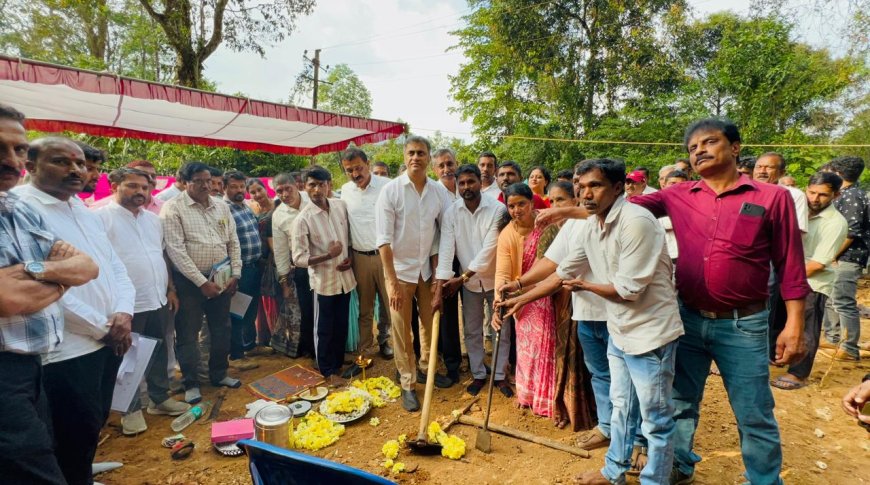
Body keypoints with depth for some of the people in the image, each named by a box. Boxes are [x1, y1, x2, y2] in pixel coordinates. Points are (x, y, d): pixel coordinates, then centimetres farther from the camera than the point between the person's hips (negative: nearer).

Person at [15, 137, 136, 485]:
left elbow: (116, 268, 12)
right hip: (66, 349, -7)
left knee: (94, 424, 21)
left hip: (109, 341, 8)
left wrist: (123, 314, -7)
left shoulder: (87, 214, 12)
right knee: (77, 432, 8)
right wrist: (103, 327, -13)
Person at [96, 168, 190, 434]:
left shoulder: (152, 219, 11)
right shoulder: (102, 217, -10)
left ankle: (160, 398, 32)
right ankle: (132, 409, 23)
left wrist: (170, 289, 15)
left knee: (159, 352, 17)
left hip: (158, 300, 7)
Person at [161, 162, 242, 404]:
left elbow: (233, 242, 9)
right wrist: (202, 282, -16)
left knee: (221, 329, 14)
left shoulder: (221, 206, 6)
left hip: (221, 278, 5)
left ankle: (219, 374, 32)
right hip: (190, 281, -5)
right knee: (188, 333, 5)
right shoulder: (173, 208, -9)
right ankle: (191, 383, 21)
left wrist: (235, 274, 0)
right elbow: (176, 250, -15)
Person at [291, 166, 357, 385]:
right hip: (323, 281, -4)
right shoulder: (303, 219, -15)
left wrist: (350, 258, -5)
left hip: (345, 277, 4)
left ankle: (339, 362, 38)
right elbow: (299, 258, -15)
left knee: (342, 325, 18)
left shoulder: (341, 206, -2)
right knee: (324, 329, 11)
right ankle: (328, 370, 28)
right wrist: (328, 256, -22)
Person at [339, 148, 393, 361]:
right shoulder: (345, 190, 5)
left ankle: (384, 340, 30)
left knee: (388, 302, 9)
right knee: (364, 306, 11)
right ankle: (364, 348, 23)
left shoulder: (387, 186, -8)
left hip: (385, 254, -2)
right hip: (360, 257, 3)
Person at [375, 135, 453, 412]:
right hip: (400, 269, -3)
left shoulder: (439, 191, -3)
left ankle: (425, 369, 38)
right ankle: (407, 384, 22)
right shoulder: (391, 190, -11)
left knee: (429, 323, 15)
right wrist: (392, 282, -16)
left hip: (427, 269, 3)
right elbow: (384, 240, -13)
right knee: (402, 330, 6)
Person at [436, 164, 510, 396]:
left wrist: (462, 277, -20)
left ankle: (500, 376, 27)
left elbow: (489, 248, -21)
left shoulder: (497, 209, -17)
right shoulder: (451, 212, -9)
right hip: (468, 281, 2)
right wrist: (442, 282, -23)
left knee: (501, 329, 9)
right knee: (472, 331, 13)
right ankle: (478, 374, 30)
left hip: (495, 278, -2)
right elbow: (446, 247, -15)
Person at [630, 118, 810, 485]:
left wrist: (794, 326, -7)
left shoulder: (773, 197, -6)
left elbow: (790, 267, -5)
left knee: (754, 417, 10)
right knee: (680, 403, 19)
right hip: (688, 318, 3)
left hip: (743, 325, -3)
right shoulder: (678, 196, 2)